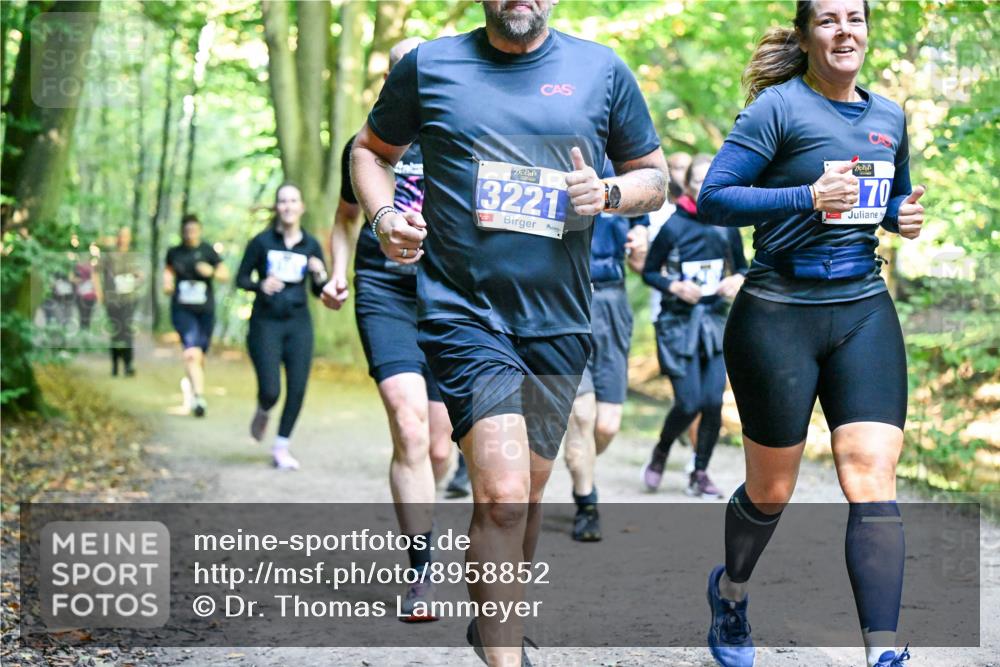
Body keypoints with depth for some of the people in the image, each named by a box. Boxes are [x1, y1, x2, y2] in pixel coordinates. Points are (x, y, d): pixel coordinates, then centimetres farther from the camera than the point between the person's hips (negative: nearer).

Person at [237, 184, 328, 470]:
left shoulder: (311, 245, 5)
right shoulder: (262, 242, -2)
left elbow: (319, 291, 10)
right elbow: (241, 279, 4)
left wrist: (320, 275, -11)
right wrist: (260, 285, -16)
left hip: (298, 324, 2)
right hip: (265, 324, -2)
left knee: (297, 389, -4)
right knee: (270, 390, -10)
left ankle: (281, 447, 12)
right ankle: (262, 412, 28)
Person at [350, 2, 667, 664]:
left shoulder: (602, 70, 6)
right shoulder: (429, 65, 3)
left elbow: (654, 175, 14)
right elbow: (371, 151, 16)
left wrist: (609, 194, -7)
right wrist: (384, 217, -3)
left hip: (558, 320, 3)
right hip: (464, 312, -3)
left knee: (527, 493, 15)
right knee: (502, 492, -17)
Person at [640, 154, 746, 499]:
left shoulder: (727, 227, 2)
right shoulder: (673, 227, -8)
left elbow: (741, 267, 16)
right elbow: (649, 272, 0)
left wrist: (737, 280, -6)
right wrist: (675, 286, -16)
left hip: (715, 321, 3)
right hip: (679, 323, -3)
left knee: (713, 402, -5)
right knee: (689, 403, -8)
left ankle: (699, 474, 12)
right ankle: (660, 453, 22)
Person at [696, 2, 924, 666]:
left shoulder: (890, 117, 11)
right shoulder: (779, 107, -7)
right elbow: (713, 199, -13)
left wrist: (906, 215, 4)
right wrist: (808, 198, -24)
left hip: (864, 312, 4)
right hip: (778, 314, -4)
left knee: (873, 478, -11)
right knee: (771, 491, 9)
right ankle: (731, 588, 40)